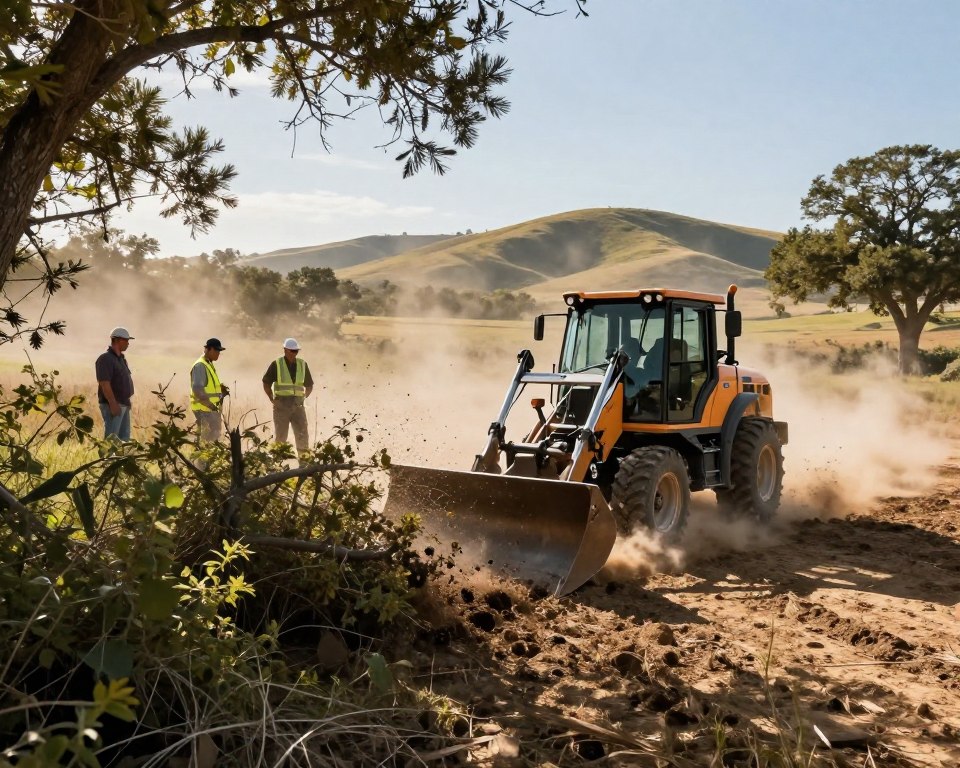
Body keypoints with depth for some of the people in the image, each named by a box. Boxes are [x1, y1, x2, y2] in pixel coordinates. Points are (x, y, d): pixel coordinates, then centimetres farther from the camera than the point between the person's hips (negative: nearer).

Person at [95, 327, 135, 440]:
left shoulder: (120, 358, 16)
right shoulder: (106, 358, -13)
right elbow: (104, 384, -21)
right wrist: (113, 404, -25)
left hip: (123, 404, 10)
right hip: (112, 405, -10)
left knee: (124, 437, 11)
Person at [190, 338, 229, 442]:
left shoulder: (209, 365, 18)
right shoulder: (200, 366, -14)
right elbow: (197, 389, -23)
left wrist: (221, 389, 11)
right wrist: (210, 405, -25)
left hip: (212, 410, 10)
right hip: (204, 410, -10)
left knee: (215, 436, 13)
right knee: (208, 438, -10)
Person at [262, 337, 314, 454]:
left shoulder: (302, 364, 7)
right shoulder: (276, 364, -2)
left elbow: (309, 385, 17)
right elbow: (266, 383, 5)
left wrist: (304, 398, 7)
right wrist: (272, 399, 0)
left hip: (298, 405, 2)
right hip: (281, 405, -2)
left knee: (302, 436, 0)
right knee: (280, 437, 4)